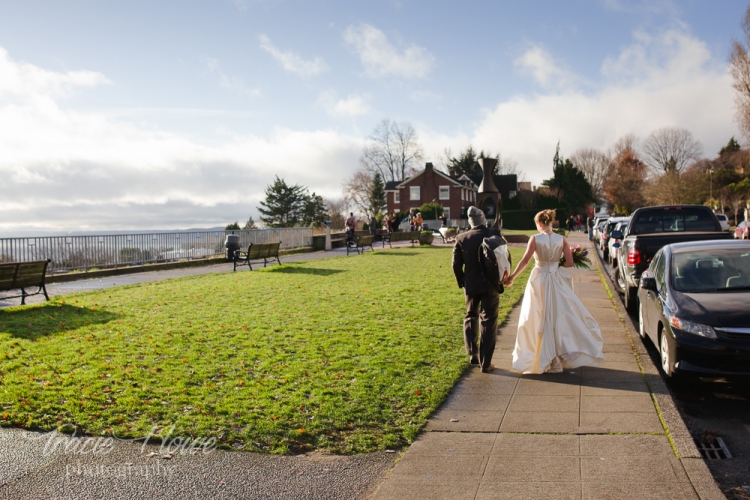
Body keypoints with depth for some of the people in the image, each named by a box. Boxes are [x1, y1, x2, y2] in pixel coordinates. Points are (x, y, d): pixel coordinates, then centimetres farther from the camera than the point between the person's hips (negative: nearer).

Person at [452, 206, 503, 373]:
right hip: (491, 285, -1)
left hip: (471, 285, 1)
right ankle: (485, 362, 7)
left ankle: (473, 354, 18)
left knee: (471, 317, 22)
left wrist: (461, 281, 10)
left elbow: (456, 265, -5)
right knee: (488, 322, 5)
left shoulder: (461, 239, -6)